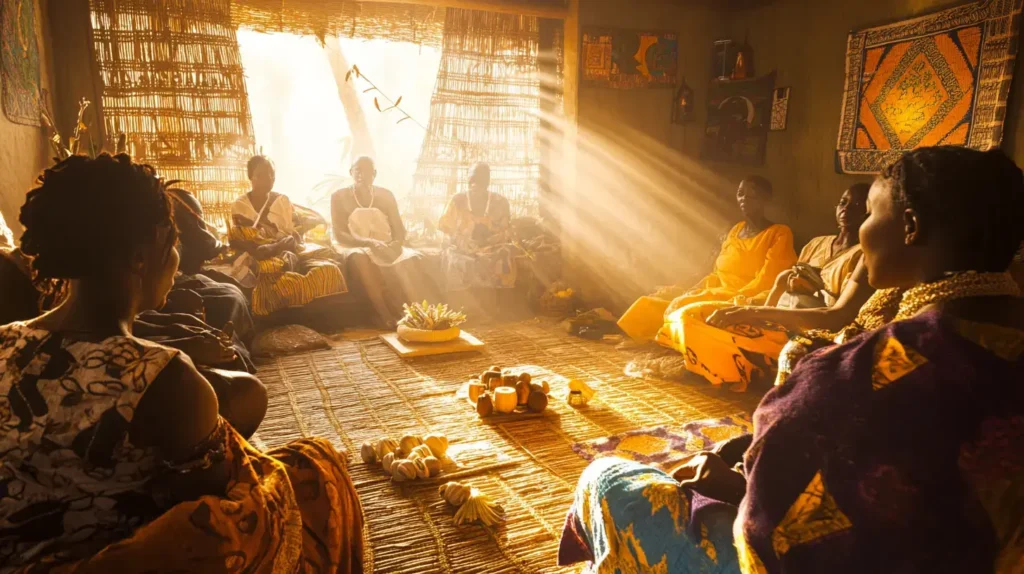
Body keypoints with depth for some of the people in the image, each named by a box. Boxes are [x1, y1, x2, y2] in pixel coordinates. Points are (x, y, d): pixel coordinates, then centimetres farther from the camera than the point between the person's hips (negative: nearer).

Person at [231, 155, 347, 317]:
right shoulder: (239, 207, 10)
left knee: (328, 270, -32)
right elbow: (238, 242, 2)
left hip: (291, 253, 3)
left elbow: (294, 235, 11)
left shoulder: (283, 201, 17)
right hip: (262, 260, -3)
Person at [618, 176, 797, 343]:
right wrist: (689, 291, 1)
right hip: (719, 294, 7)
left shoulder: (780, 234, -4)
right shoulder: (736, 230, 18)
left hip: (745, 301, -7)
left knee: (682, 306, -30)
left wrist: (732, 300, -22)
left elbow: (765, 282, -13)